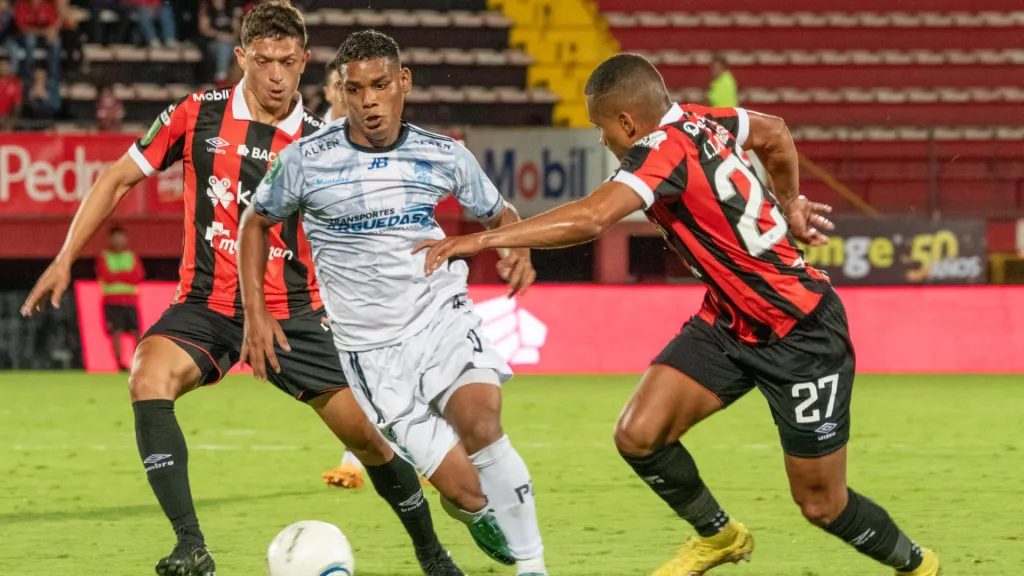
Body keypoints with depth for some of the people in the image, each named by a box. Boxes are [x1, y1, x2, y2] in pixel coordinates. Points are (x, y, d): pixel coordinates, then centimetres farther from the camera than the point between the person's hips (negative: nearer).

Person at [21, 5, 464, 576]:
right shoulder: (199, 115, -3)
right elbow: (119, 178, 5)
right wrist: (64, 260, 1)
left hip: (291, 313, 1)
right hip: (206, 307, 0)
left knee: (366, 433, -3)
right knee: (148, 378, -31)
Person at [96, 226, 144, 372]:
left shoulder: (132, 256, 14)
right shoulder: (104, 257, 7)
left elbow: (139, 276, 1)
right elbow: (107, 277, -8)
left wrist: (117, 276, -8)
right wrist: (127, 274, -4)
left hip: (130, 301, 3)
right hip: (112, 301, -3)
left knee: (136, 332, -4)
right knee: (116, 332, -11)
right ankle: (119, 362, -13)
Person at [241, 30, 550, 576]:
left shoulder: (444, 156, -1)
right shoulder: (304, 161, -7)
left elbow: (499, 215, 15)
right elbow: (257, 223, 11)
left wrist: (518, 251, -8)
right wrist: (255, 314, 4)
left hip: (441, 316, 1)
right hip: (373, 349, -1)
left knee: (480, 426, -30)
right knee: (468, 491, -10)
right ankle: (470, 512, 28)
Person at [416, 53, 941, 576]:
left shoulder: (665, 151, -26)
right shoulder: (699, 121, -1)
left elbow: (589, 219, -41)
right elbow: (775, 133, 18)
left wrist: (483, 239, -39)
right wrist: (788, 205, 31)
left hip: (800, 336, -8)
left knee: (821, 504, 2)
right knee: (638, 434, -6)